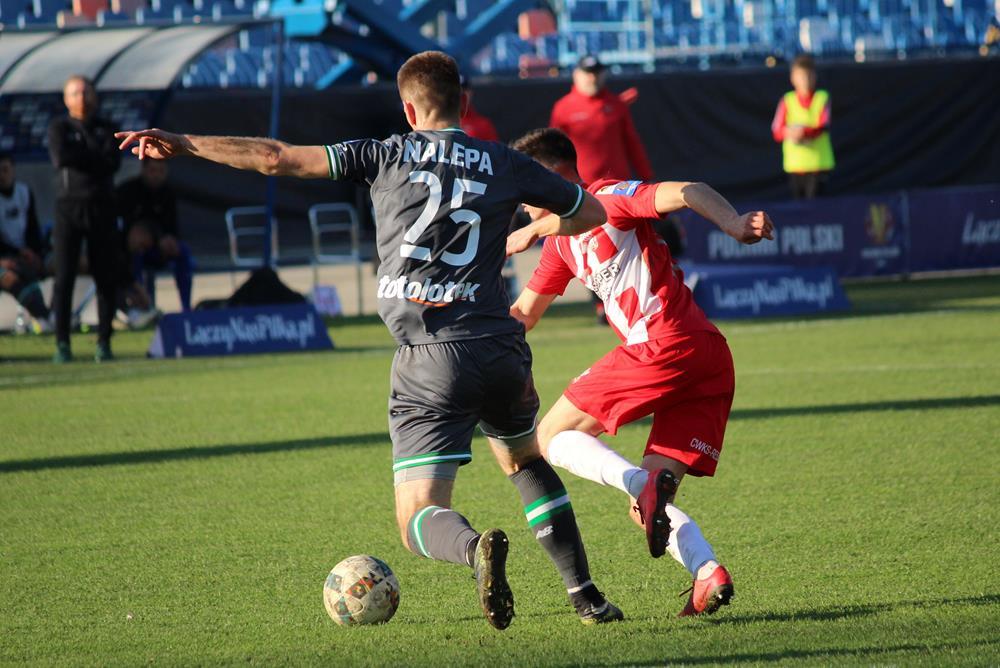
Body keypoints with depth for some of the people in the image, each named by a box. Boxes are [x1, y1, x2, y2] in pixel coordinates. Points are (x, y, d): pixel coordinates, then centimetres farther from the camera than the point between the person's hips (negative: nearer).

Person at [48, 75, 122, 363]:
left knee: (107, 277, 0)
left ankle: (104, 342, 6)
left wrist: (79, 156, -8)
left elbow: (113, 163, -5)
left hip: (101, 208, 2)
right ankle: (62, 344, -5)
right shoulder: (59, 128, 7)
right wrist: (94, 157, -5)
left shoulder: (105, 129, 12)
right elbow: (60, 158, -12)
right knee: (64, 276, -7)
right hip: (69, 206, -2)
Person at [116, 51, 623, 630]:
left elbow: (280, 158, 1)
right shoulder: (507, 165, 12)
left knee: (420, 519, -1)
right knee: (525, 459, 31)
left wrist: (185, 145, 9)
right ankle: (586, 595, 24)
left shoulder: (389, 155, 6)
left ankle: (476, 547, -35)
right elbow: (592, 213, 26)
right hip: (502, 351, 3)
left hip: (430, 360, -3)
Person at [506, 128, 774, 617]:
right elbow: (522, 314, 36)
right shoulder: (562, 243, 26)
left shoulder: (608, 199, 0)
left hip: (665, 345, -9)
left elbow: (688, 192, -15)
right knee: (649, 511, 6)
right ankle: (708, 573, -18)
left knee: (553, 436, -1)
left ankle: (643, 484, -25)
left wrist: (734, 225, -33)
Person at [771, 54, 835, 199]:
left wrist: (805, 132, -29)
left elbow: (823, 127, -11)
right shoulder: (787, 101, 5)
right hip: (794, 164, 2)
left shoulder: (822, 98, 2)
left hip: (818, 163, -2)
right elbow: (776, 131, -2)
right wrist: (789, 132, -25)